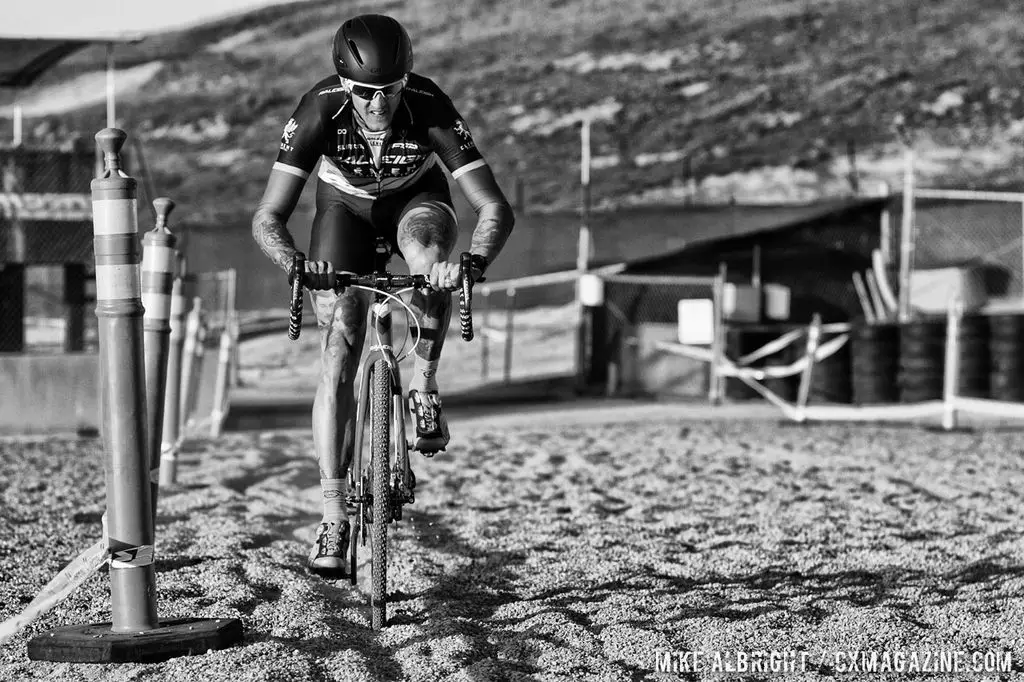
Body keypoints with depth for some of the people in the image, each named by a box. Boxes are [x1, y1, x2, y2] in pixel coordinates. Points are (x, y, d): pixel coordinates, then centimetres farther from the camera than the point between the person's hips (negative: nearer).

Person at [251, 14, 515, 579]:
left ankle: (424, 389, -18)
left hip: (416, 200, 0)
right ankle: (333, 519, -9)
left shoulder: (430, 108, -34)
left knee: (427, 252, -38)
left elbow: (495, 208, -35)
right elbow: (268, 219, -33)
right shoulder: (319, 110, -33)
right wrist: (297, 266, -53)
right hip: (346, 207, 0)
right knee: (338, 357, -12)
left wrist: (473, 264, -54)